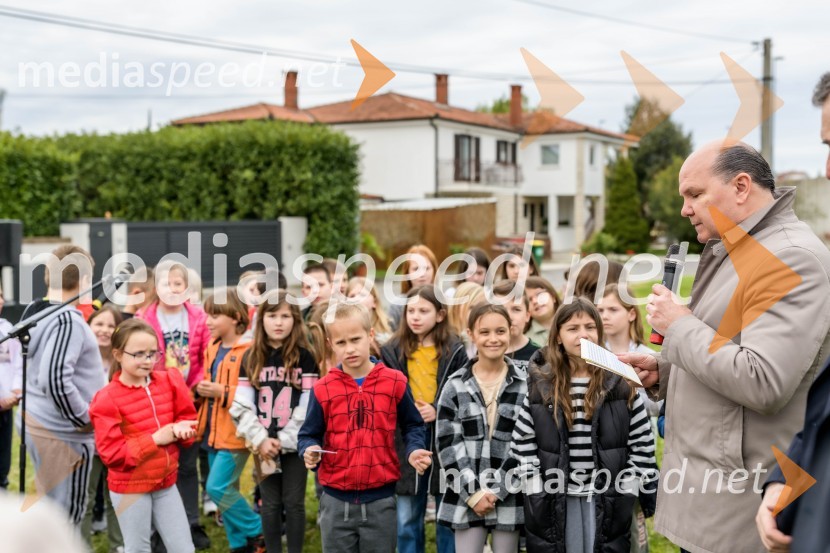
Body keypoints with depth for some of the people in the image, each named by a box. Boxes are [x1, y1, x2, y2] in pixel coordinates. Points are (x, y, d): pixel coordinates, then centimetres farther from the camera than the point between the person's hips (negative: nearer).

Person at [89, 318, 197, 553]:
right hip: (129, 487, -4)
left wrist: (181, 429, -15)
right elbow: (111, 453, -19)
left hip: (166, 482, 5)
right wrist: (154, 439, -22)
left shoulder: (169, 381, -1)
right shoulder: (107, 399, -15)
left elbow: (188, 418, 9)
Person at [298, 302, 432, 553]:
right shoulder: (323, 389, -2)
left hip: (380, 498, 0)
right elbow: (309, 435, 5)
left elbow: (412, 425, 8)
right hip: (336, 500, 1)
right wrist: (309, 451, -17)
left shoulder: (395, 382, -2)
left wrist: (414, 450, -11)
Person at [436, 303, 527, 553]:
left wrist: (497, 490, -11)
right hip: (466, 497, 0)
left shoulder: (525, 386, 0)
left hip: (509, 497, 0)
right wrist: (473, 492, -10)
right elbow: (448, 443, -2)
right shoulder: (455, 386, 2)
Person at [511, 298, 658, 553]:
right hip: (554, 499, 1)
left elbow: (642, 443, -1)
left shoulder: (621, 383, -2)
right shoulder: (540, 386, 0)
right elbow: (523, 444, 2)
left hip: (609, 499, -1)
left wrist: (627, 491, -6)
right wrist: (537, 492, -5)